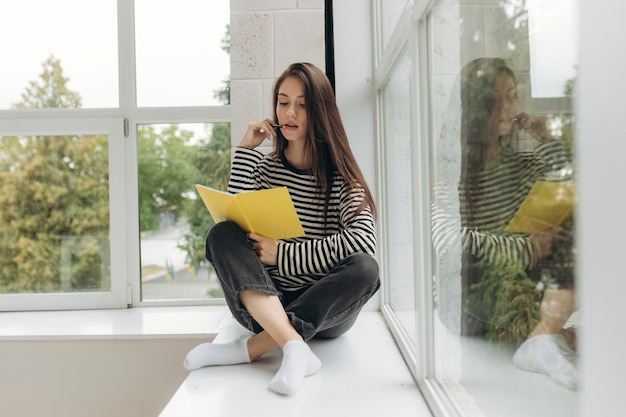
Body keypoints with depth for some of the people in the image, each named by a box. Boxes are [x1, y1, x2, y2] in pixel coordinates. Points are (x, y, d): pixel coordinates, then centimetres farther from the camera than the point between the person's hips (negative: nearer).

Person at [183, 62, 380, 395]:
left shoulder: (340, 177, -2)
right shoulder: (262, 167, 6)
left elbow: (363, 240, -20)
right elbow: (233, 223, -11)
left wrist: (283, 254, -22)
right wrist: (245, 150, -10)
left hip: (325, 308, -1)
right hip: (262, 304, 2)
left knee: (364, 268, -30)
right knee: (221, 234, -22)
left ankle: (249, 348, -29)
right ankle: (296, 349, -39)